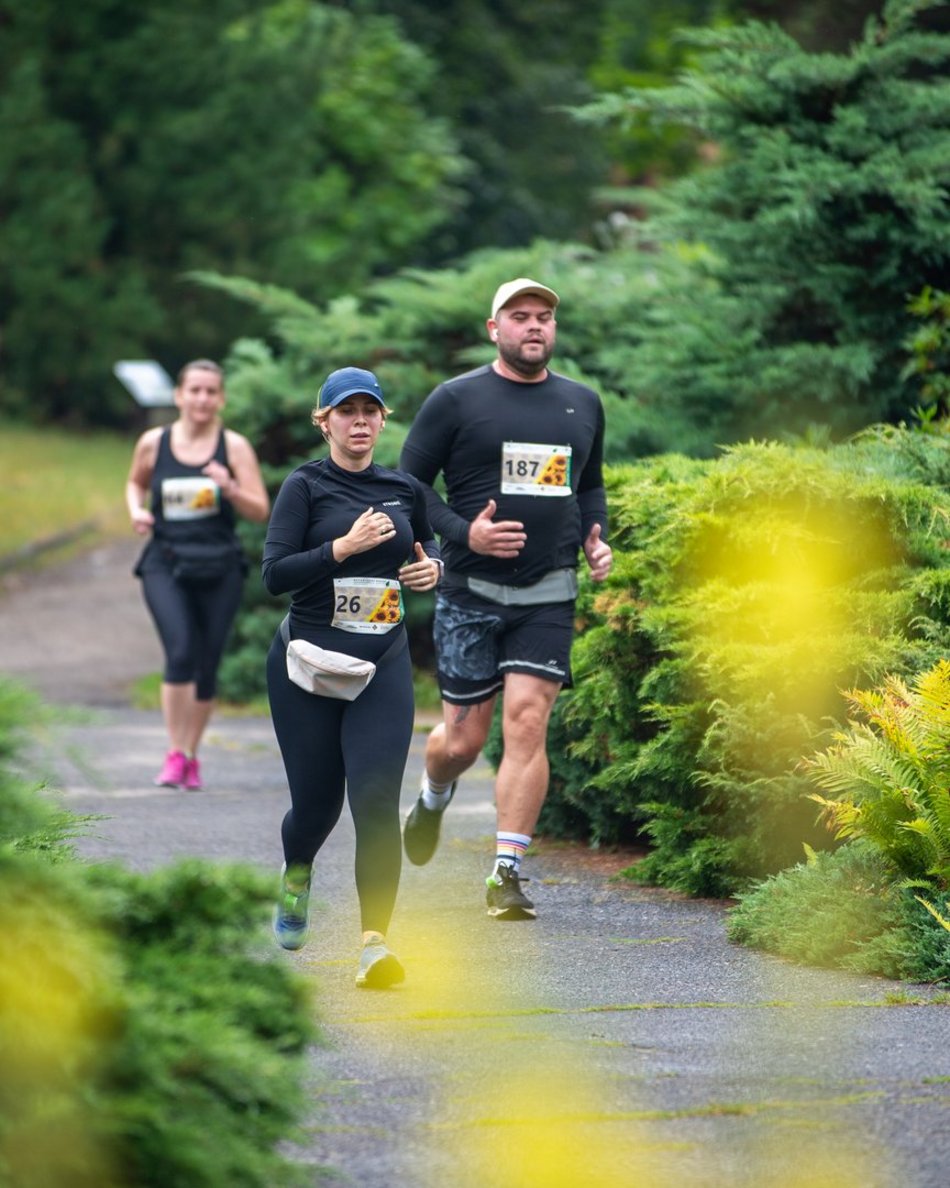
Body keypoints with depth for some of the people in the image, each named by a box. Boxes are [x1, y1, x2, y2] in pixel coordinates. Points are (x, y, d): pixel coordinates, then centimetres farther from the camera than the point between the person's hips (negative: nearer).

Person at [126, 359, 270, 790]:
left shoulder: (234, 447, 0)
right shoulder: (153, 443, 3)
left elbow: (260, 510, -2)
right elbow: (135, 482, 23)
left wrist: (230, 488, -20)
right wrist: (137, 510, 3)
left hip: (219, 568, 1)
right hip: (165, 564, -1)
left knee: (207, 667, 5)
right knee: (180, 653, -20)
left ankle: (192, 755, 23)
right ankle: (175, 753, -13)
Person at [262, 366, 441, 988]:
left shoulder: (405, 489, 8)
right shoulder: (306, 486, -4)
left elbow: (429, 548, 27)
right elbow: (274, 574, -13)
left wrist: (433, 567, 5)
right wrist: (345, 546, -22)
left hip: (384, 663, 2)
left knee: (376, 798, -13)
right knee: (317, 799, 9)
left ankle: (376, 942, -18)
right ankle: (297, 873, 45)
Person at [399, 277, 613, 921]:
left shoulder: (583, 404, 11)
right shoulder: (456, 400, -2)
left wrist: (597, 539, 7)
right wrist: (463, 533, -15)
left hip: (549, 596, 2)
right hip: (472, 594, -2)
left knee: (527, 722, -12)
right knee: (465, 737, 3)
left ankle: (508, 871, -11)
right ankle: (433, 798, 38)